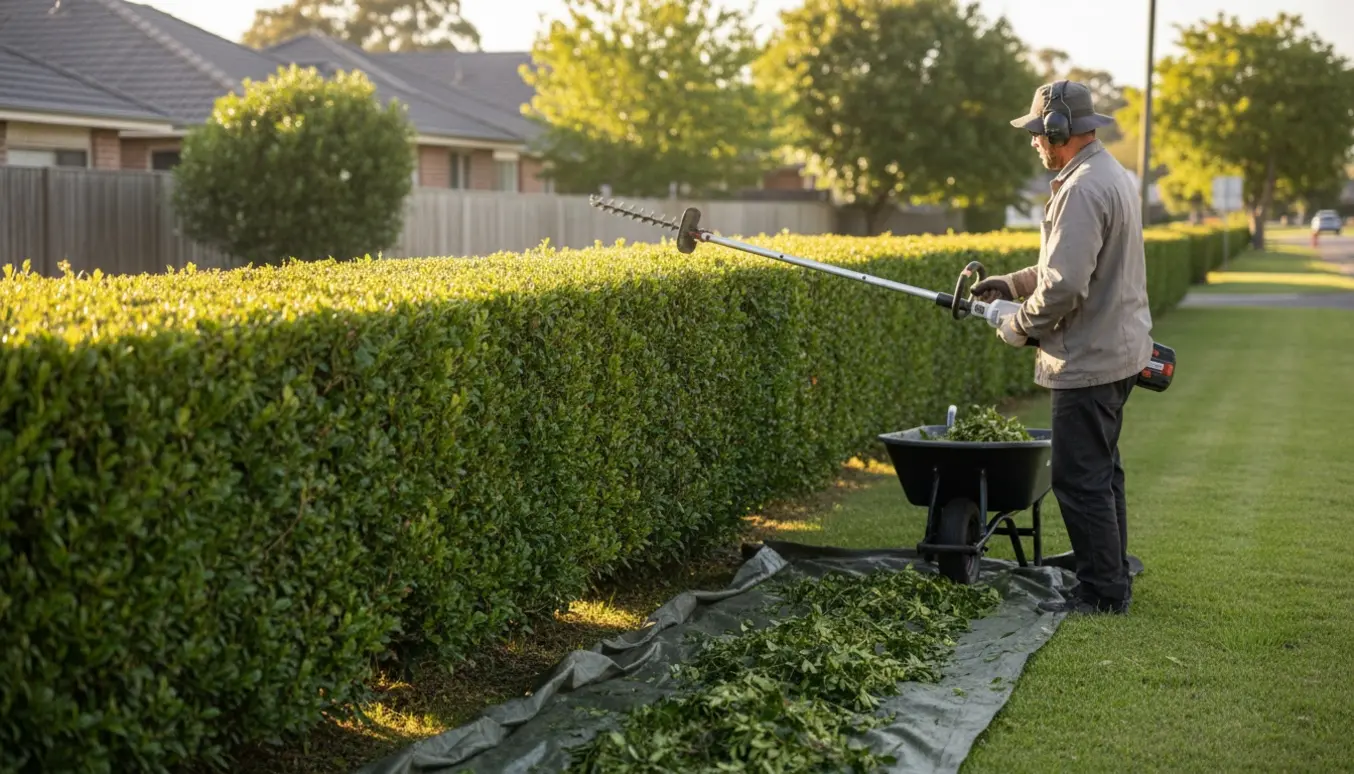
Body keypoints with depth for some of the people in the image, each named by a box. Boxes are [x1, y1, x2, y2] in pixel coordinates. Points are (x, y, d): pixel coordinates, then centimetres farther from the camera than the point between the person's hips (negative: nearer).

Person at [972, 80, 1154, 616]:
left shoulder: (1082, 189, -21)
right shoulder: (1113, 175, 14)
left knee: (1080, 477, -4)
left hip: (1090, 359, -11)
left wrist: (1020, 326, -11)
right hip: (1119, 348, 11)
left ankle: (1101, 592, 3)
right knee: (1101, 471, 18)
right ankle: (1114, 580, 27)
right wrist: (1013, 284, 18)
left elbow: (1065, 285, -27)